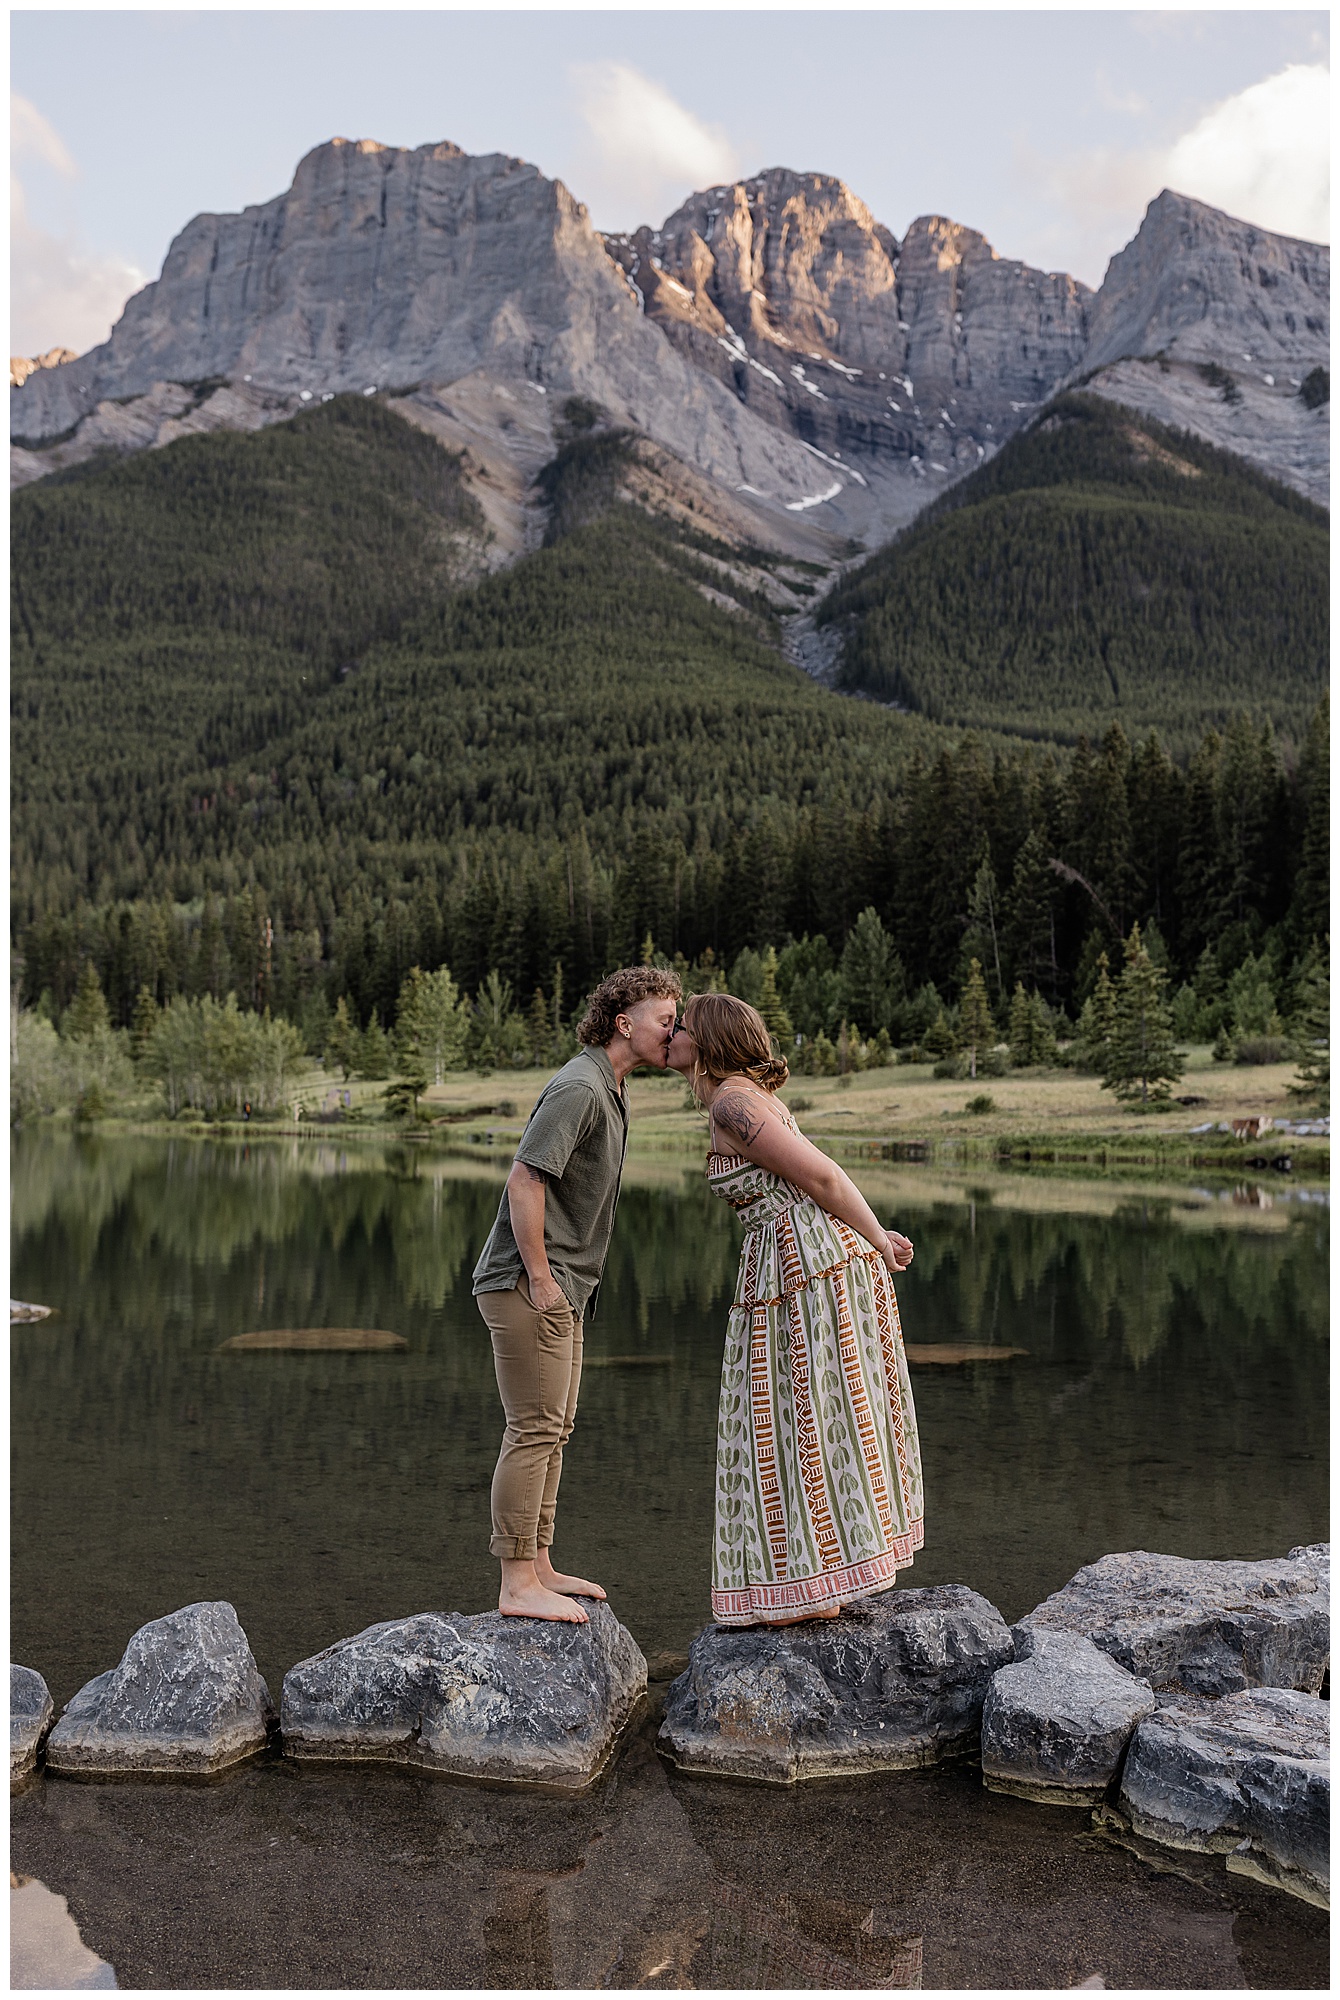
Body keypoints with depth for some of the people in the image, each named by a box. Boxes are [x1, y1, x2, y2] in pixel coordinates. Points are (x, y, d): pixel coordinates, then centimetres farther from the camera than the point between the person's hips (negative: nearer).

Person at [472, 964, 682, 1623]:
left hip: (561, 1288, 11)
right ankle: (517, 1585, 0)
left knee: (551, 1430, 15)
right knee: (534, 1431, -7)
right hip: (528, 1285, -11)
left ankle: (537, 1567, 25)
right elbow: (524, 1182, -23)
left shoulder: (609, 1090, 16)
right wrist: (539, 1277, -21)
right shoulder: (579, 1088, -17)